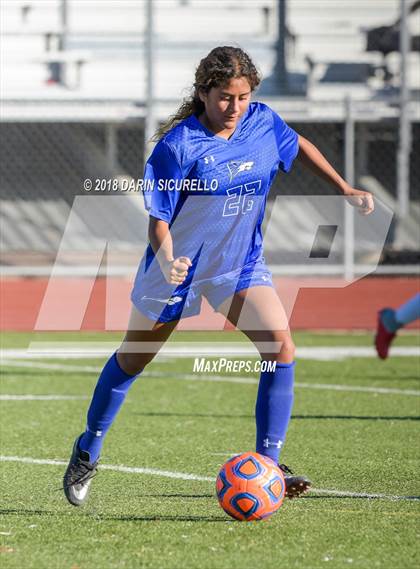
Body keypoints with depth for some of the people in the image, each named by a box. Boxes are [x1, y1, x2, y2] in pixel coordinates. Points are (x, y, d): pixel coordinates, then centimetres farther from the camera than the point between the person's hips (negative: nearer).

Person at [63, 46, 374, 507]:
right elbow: (159, 219, -21)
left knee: (281, 348, -18)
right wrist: (167, 263, -40)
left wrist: (345, 189, 8)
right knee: (131, 361, 14)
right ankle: (87, 453, 35)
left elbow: (299, 146, 14)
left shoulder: (263, 123, -10)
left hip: (241, 262, 3)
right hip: (178, 266, -3)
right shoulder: (179, 145, -24)